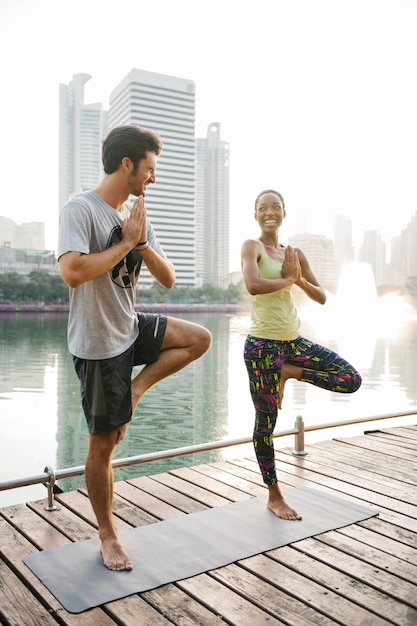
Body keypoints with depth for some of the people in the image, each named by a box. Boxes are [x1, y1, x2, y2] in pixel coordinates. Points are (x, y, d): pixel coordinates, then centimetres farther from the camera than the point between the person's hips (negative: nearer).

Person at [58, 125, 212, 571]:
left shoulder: (136, 216, 6)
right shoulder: (80, 210, -17)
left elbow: (168, 279, 4)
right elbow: (73, 272, -34)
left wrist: (143, 243, -13)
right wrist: (126, 242, -21)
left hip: (132, 329, 7)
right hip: (98, 344, -7)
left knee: (200, 339, 4)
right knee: (102, 444, 4)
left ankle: (133, 391, 5)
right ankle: (108, 536, 23)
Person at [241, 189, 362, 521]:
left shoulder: (295, 253, 11)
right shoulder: (252, 246, -6)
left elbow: (321, 297, 12)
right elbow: (253, 285, -27)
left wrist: (300, 279, -6)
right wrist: (289, 279, -11)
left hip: (294, 341, 6)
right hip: (263, 344, -6)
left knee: (351, 379, -1)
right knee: (266, 422, 4)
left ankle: (289, 372, 11)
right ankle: (274, 497, 22)